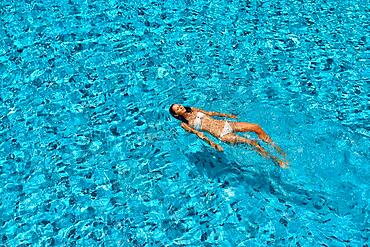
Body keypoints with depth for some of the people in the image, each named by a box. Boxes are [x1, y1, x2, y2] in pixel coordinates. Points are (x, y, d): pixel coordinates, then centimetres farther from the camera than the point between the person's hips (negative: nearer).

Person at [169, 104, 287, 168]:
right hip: (222, 134, -7)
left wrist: (227, 115, 21)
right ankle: (275, 160, -7)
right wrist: (212, 143, -22)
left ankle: (276, 147, 7)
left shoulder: (193, 110, 16)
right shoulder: (184, 124, -1)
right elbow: (198, 134, -12)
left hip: (225, 124, 7)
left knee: (257, 127, -7)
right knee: (252, 142, -19)